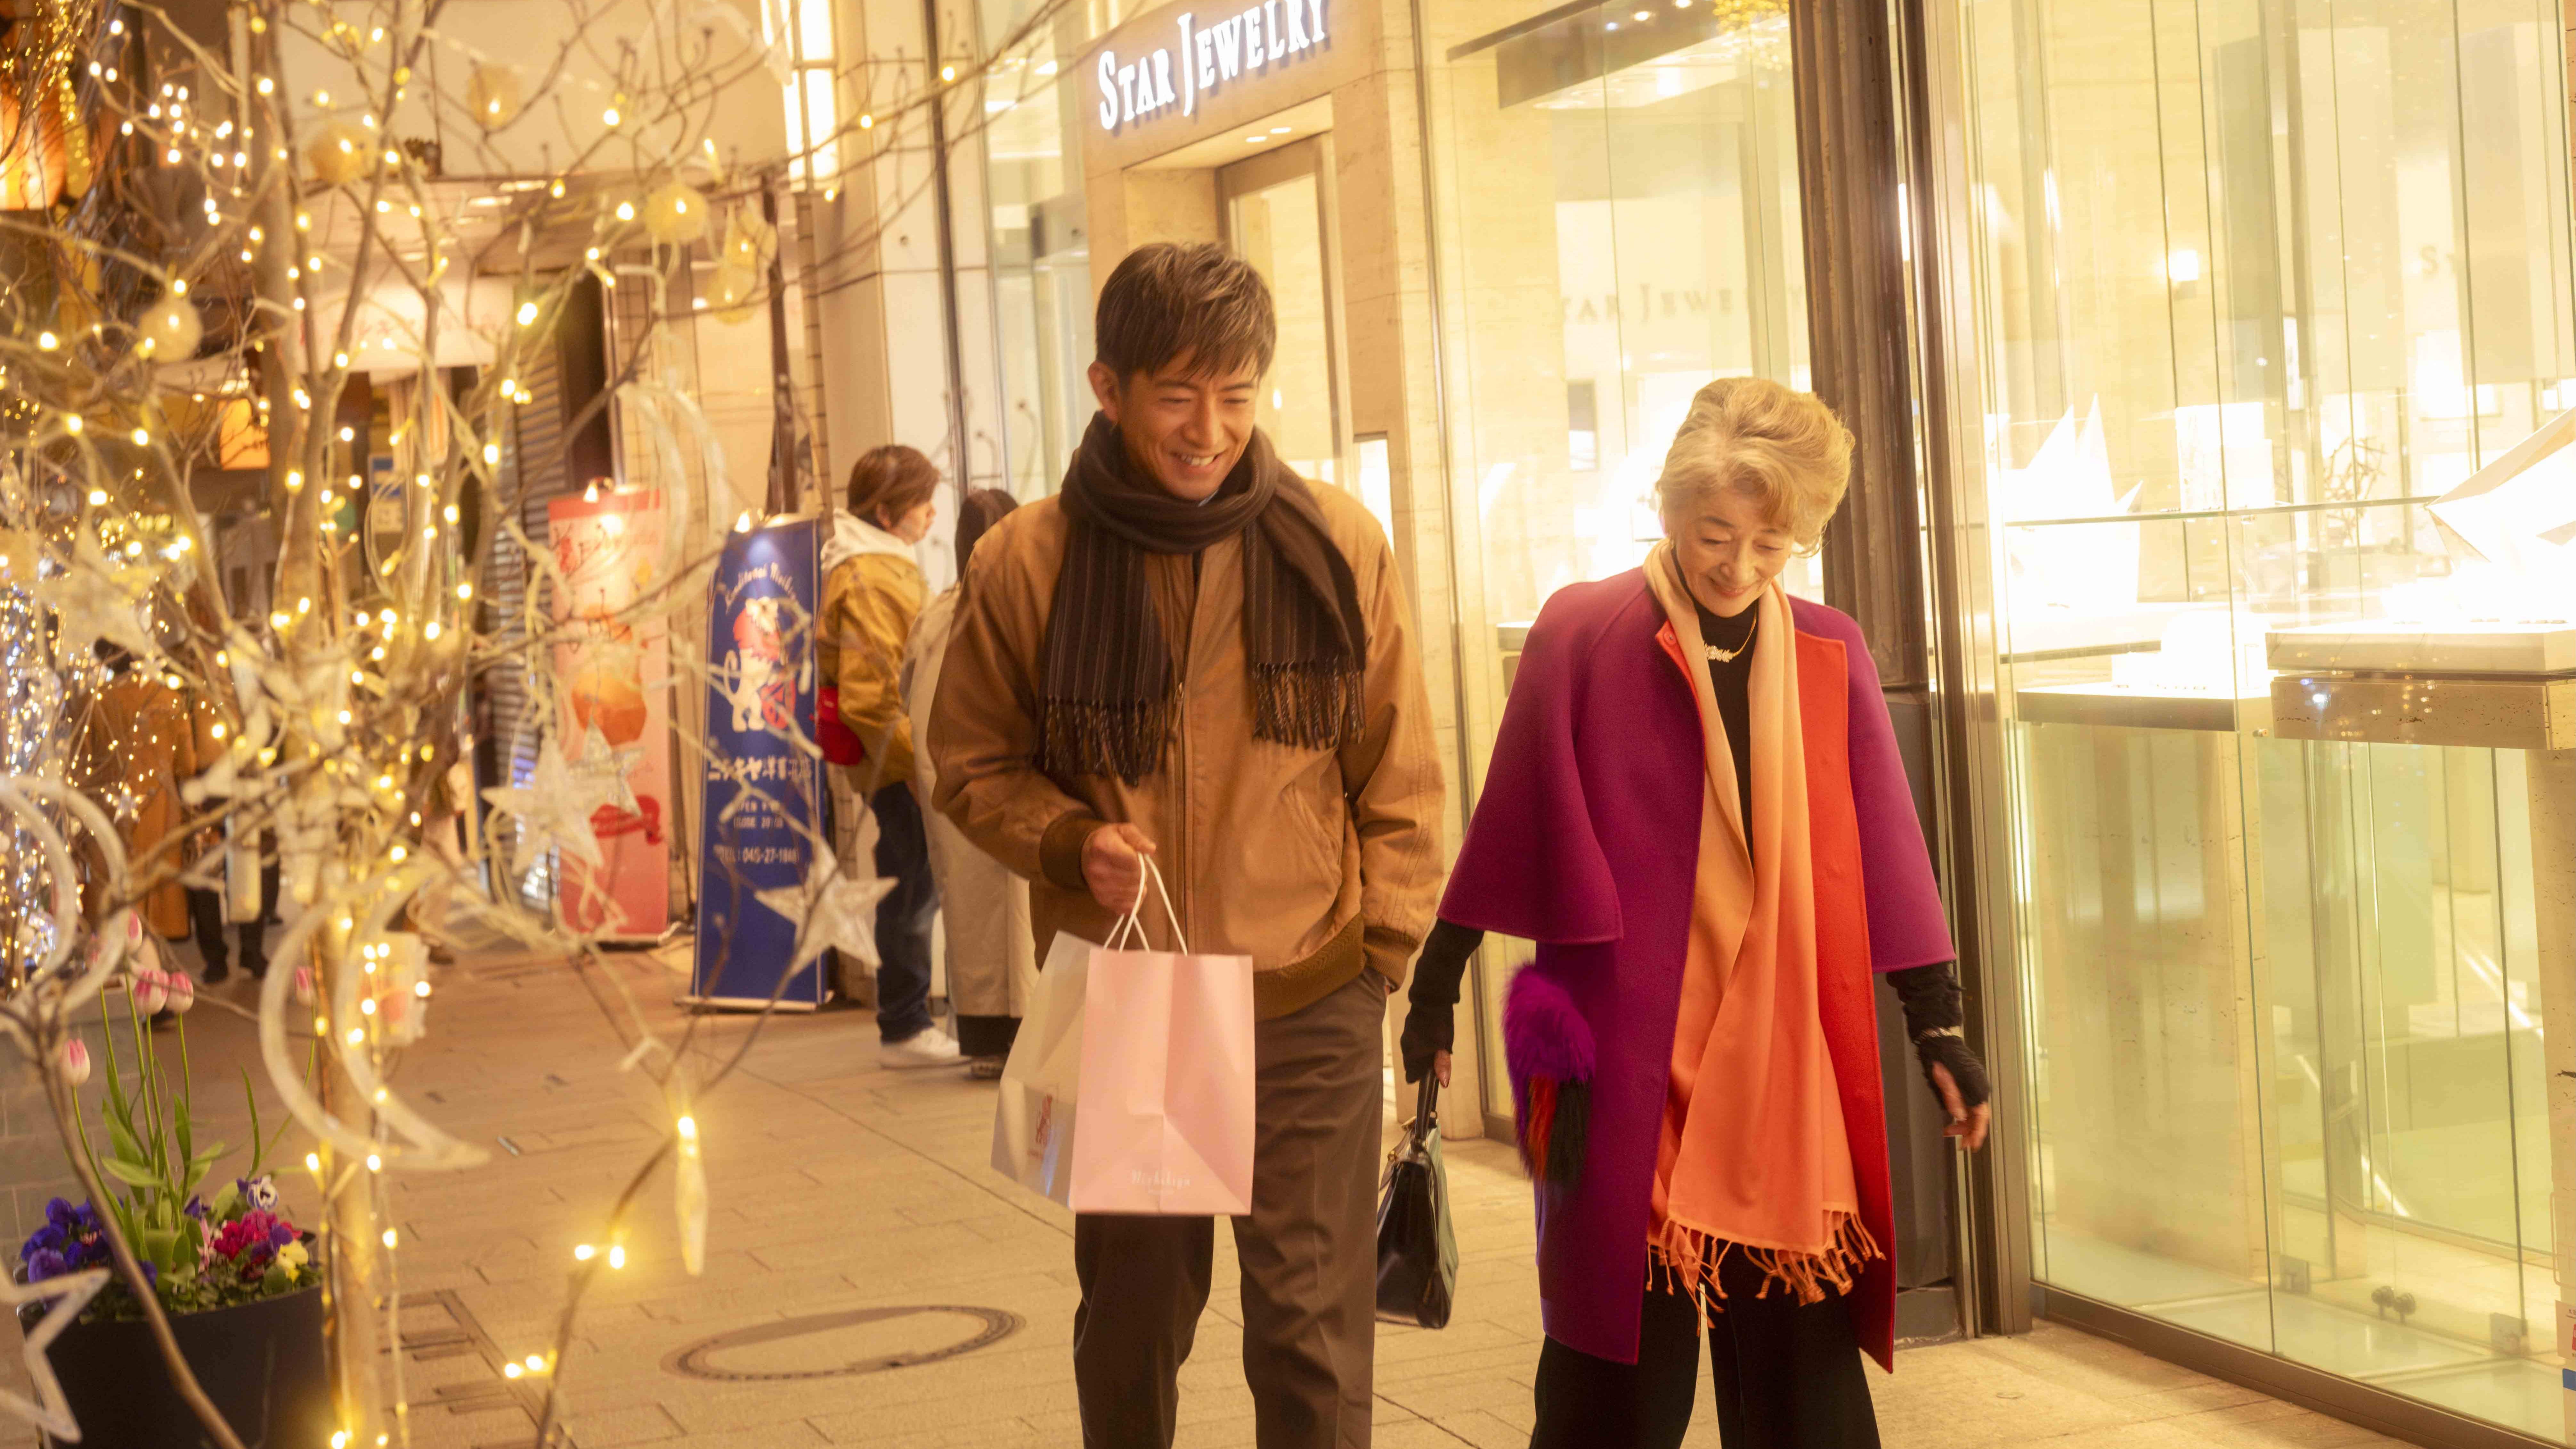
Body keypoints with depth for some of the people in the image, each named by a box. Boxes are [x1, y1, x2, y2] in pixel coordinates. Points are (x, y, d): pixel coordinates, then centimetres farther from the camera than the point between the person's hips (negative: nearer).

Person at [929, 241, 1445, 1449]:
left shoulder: (1336, 546, -3)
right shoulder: (1027, 563, -5)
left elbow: (1397, 775, 4)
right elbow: (973, 764, 6)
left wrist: (1385, 948, -3)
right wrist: (1068, 843, -14)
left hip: (1311, 1003, 0)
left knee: (1314, 1330, 1)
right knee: (1132, 1323, 16)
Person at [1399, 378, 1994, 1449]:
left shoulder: (1830, 657, 4)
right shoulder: (1582, 635, -3)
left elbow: (1883, 845, 7)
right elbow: (1511, 823, 1)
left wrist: (1936, 1021, 6)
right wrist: (1436, 987, 4)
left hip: (1783, 1061, 3)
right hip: (1626, 1058, -2)